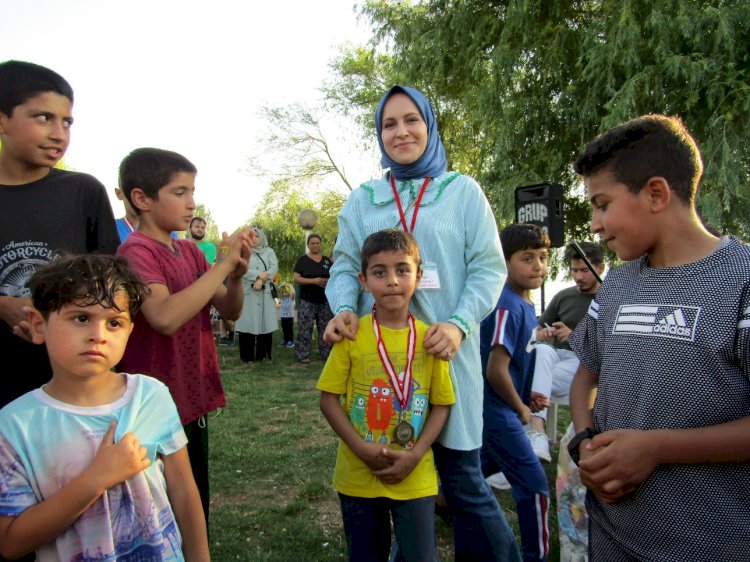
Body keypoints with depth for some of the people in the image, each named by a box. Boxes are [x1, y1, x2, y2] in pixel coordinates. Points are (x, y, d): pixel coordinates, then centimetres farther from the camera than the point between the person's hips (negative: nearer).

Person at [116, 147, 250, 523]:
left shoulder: (191, 251, 7)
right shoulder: (136, 250, -15)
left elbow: (230, 311, 8)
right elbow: (166, 317, -31)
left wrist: (236, 275, -12)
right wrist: (223, 264, -25)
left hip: (194, 400, 7)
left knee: (196, 505, 21)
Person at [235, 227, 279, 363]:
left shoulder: (269, 251, 14)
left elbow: (274, 267, -2)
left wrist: (261, 279, -14)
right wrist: (259, 275, -14)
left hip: (266, 292, 2)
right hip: (248, 292, -2)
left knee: (265, 322, -1)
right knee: (248, 323, -5)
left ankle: (263, 354, 7)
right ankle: (248, 356, 1)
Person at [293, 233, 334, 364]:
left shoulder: (327, 260, 12)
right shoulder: (302, 260, 0)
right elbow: (296, 278, -8)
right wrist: (313, 281, -18)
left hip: (325, 300, 4)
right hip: (307, 301, -4)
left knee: (325, 328, 8)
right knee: (305, 328, -5)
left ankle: (327, 353, 16)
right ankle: (303, 355, 3)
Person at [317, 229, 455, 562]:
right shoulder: (352, 335, -10)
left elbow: (441, 405, -1)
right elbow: (329, 399, -6)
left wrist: (414, 455, -12)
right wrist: (362, 449, -15)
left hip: (415, 478, 0)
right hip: (357, 477, 0)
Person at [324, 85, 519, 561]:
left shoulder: (463, 191, 5)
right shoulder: (363, 199, 12)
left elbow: (488, 267, -1)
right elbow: (345, 266, 10)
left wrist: (459, 325, -16)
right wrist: (344, 309, -11)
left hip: (444, 352, -2)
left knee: (463, 480, 3)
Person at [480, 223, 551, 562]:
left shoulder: (526, 303, 3)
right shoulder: (508, 307, -24)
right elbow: (495, 372, -26)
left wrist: (526, 397, 10)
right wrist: (521, 409, -12)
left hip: (501, 409, 9)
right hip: (499, 410, -9)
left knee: (489, 463, 28)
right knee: (535, 487, 1)